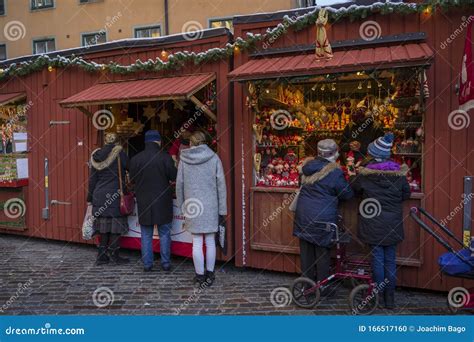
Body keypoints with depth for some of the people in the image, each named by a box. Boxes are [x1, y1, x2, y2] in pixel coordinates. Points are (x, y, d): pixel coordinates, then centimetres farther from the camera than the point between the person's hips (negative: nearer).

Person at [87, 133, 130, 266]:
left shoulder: (96, 156, 8)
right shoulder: (119, 153, -8)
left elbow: (92, 179, 10)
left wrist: (90, 199, 15)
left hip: (99, 196, 5)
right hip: (114, 195, -5)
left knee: (104, 226, 11)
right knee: (115, 225, 3)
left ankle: (102, 256, 16)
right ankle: (114, 254, 8)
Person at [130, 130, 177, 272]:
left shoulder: (136, 159, -3)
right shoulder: (165, 157, -9)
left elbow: (132, 179, 5)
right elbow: (174, 177, -8)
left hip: (144, 202, 2)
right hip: (162, 202, -1)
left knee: (146, 235, 10)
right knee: (164, 234, 9)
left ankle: (147, 264, 14)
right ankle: (166, 263, 12)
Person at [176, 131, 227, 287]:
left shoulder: (184, 160, 0)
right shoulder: (214, 158, -1)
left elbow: (179, 185, 3)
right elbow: (221, 185, -2)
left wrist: (182, 206, 14)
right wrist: (222, 210, 3)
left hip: (193, 205, 0)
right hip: (211, 205, 0)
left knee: (197, 243, 6)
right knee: (210, 241, 10)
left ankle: (200, 276, 13)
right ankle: (210, 275, 19)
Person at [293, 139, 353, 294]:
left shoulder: (308, 166, 3)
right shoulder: (334, 172, -15)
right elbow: (347, 194, -6)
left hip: (303, 215, 5)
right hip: (322, 218, -5)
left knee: (306, 251, 13)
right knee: (322, 252, 9)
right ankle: (323, 288, 20)